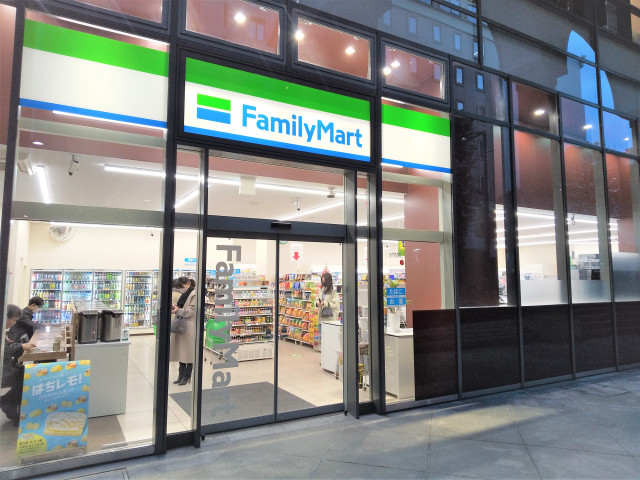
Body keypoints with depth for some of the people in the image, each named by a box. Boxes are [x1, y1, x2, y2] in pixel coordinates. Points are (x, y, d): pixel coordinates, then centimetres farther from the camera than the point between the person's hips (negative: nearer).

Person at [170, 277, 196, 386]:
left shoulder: (194, 295, -10)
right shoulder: (184, 295, 17)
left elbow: (191, 311, -17)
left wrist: (177, 311, -24)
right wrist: (175, 307, 2)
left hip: (189, 328, -8)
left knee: (188, 352, 0)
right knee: (181, 352, 10)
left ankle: (187, 377, 9)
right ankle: (181, 375, 18)